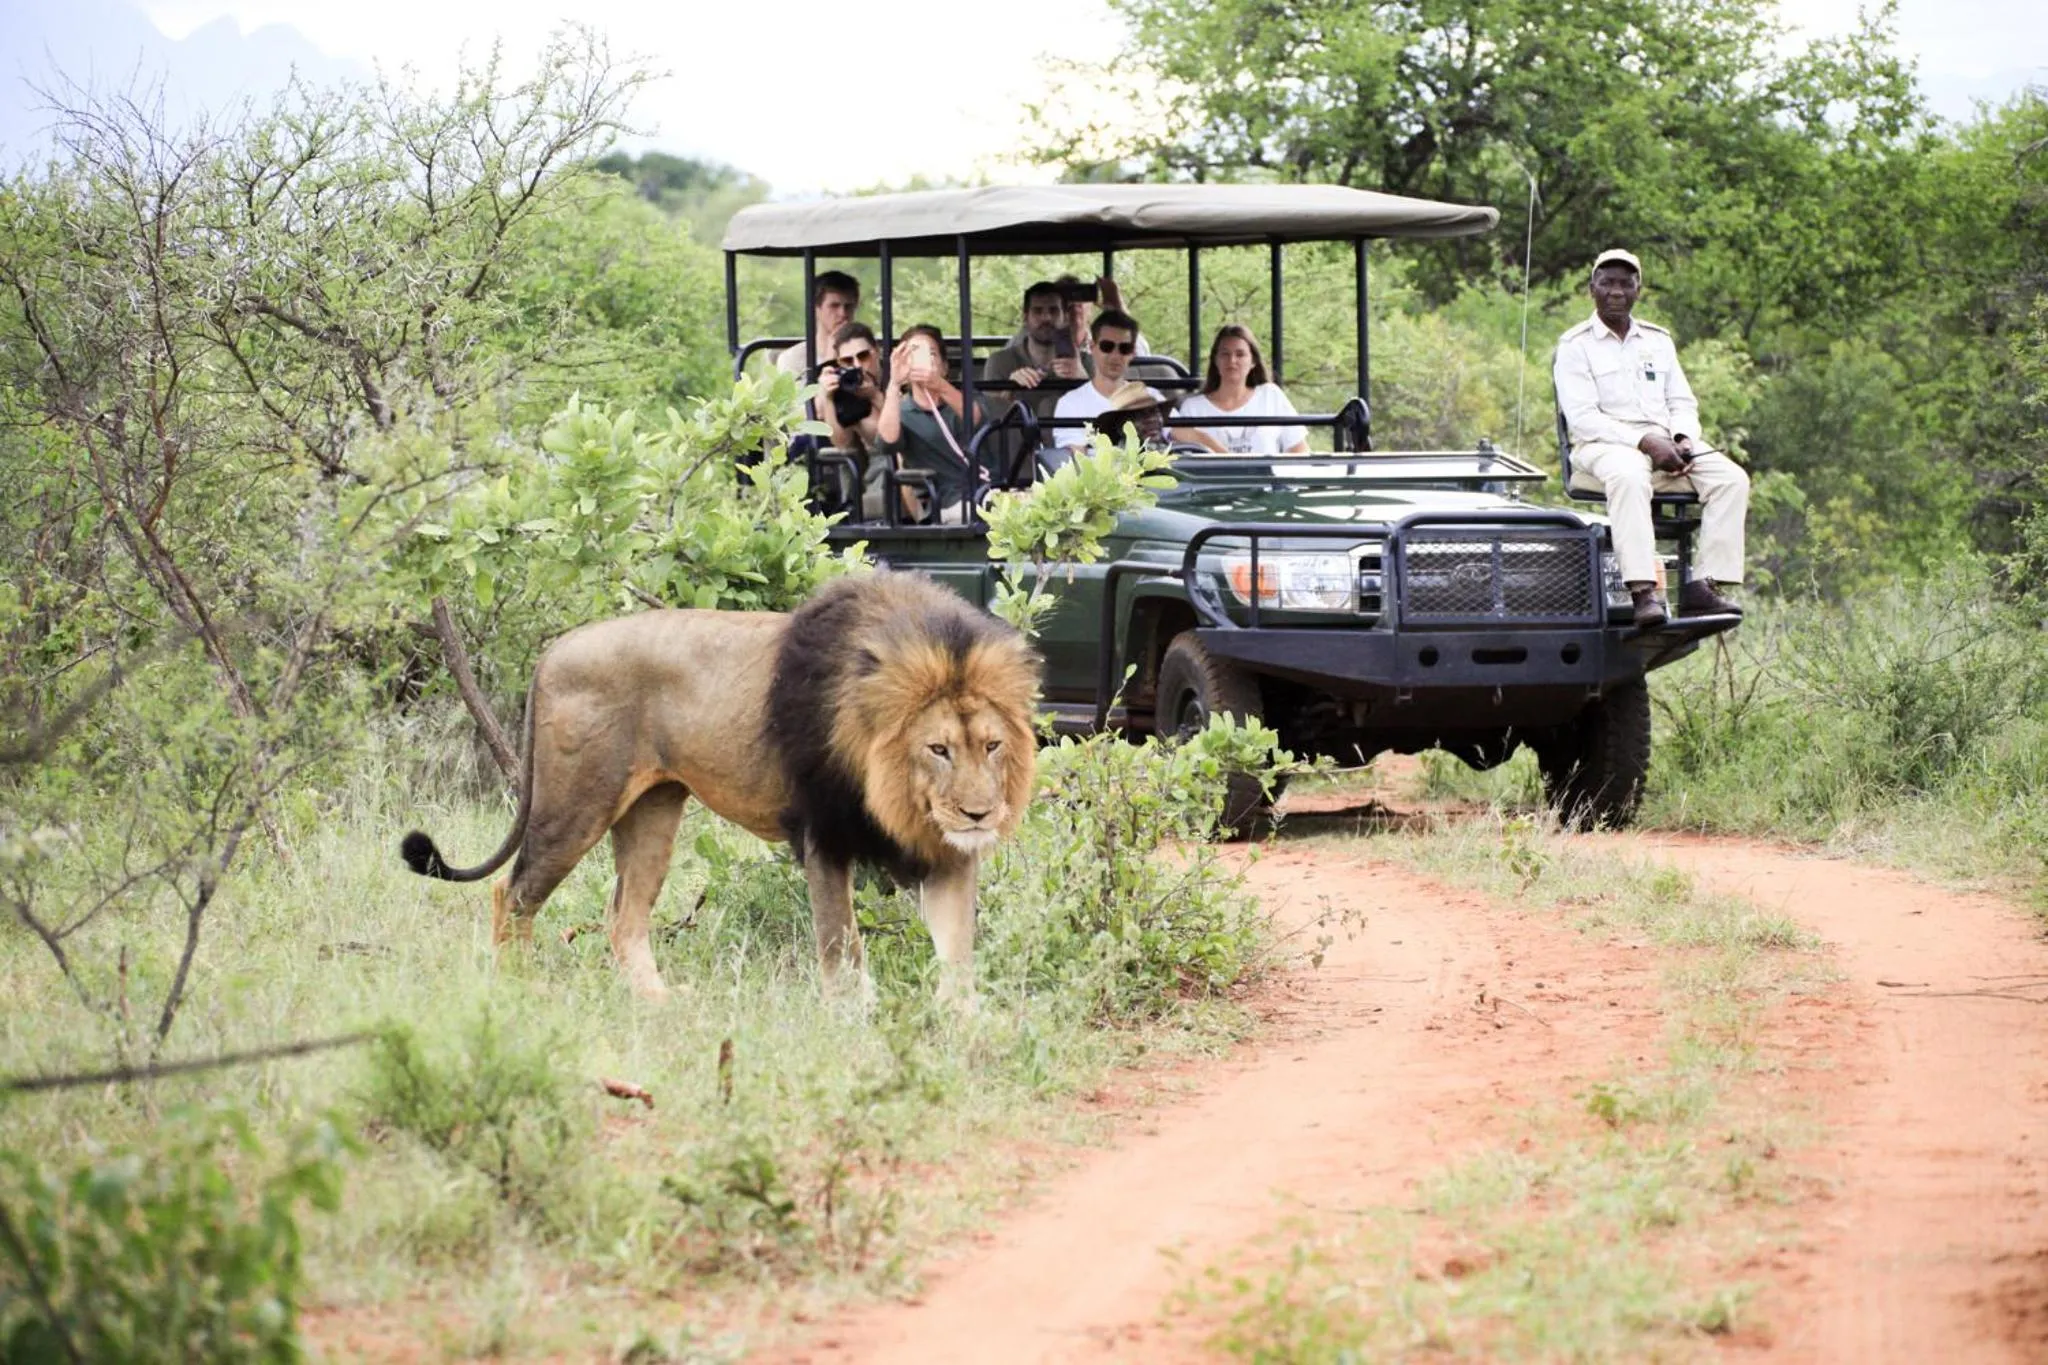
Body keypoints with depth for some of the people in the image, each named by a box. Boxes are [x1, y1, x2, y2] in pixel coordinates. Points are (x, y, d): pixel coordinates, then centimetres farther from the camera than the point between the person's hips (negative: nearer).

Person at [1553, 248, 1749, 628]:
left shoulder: (1658, 341, 21)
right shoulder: (1574, 347, 3)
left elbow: (1683, 404, 18)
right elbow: (1582, 418, -9)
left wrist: (1683, 439, -7)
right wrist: (1645, 442, -20)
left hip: (1666, 443, 6)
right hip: (1603, 446, -6)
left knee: (1731, 479, -20)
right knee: (1628, 477, -41)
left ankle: (1704, 585, -27)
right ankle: (1643, 591, -49)